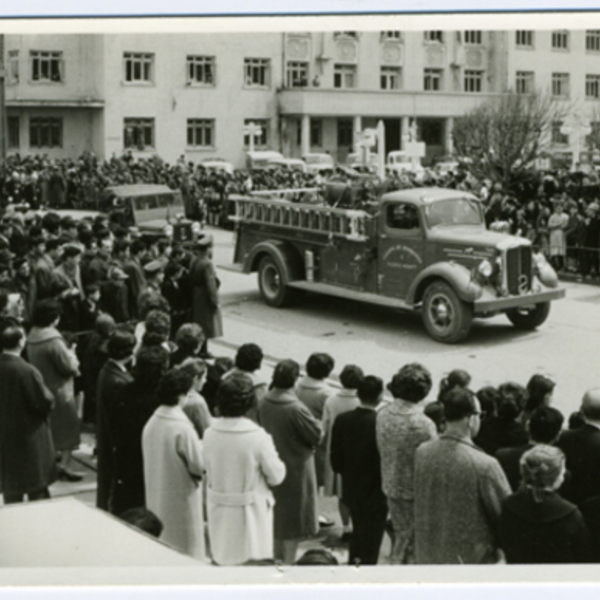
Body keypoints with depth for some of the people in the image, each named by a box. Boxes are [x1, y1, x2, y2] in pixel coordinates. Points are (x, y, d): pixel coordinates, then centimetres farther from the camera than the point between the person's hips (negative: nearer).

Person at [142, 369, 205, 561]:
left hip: (156, 499, 7)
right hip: (180, 499, -7)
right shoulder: (183, 429, -24)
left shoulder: (151, 423, -2)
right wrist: (201, 446, 2)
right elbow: (199, 465, -17)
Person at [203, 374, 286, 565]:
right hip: (250, 512, -4)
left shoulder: (210, 434, -10)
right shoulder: (258, 437, -21)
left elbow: (208, 472, 1)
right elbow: (276, 476, -12)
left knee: (222, 558, 17)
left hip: (220, 512, 4)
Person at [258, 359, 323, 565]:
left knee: (277, 515, 23)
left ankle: (277, 557, 37)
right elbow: (317, 434, -18)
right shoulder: (296, 409, -28)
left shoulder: (265, 403, -8)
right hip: (296, 468, -7)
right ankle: (288, 561, 15)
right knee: (294, 519, 8)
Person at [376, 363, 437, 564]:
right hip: (415, 492, -7)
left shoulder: (383, 415, -6)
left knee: (401, 536, 24)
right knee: (412, 544, 9)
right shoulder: (423, 424, -26)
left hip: (391, 488, 7)